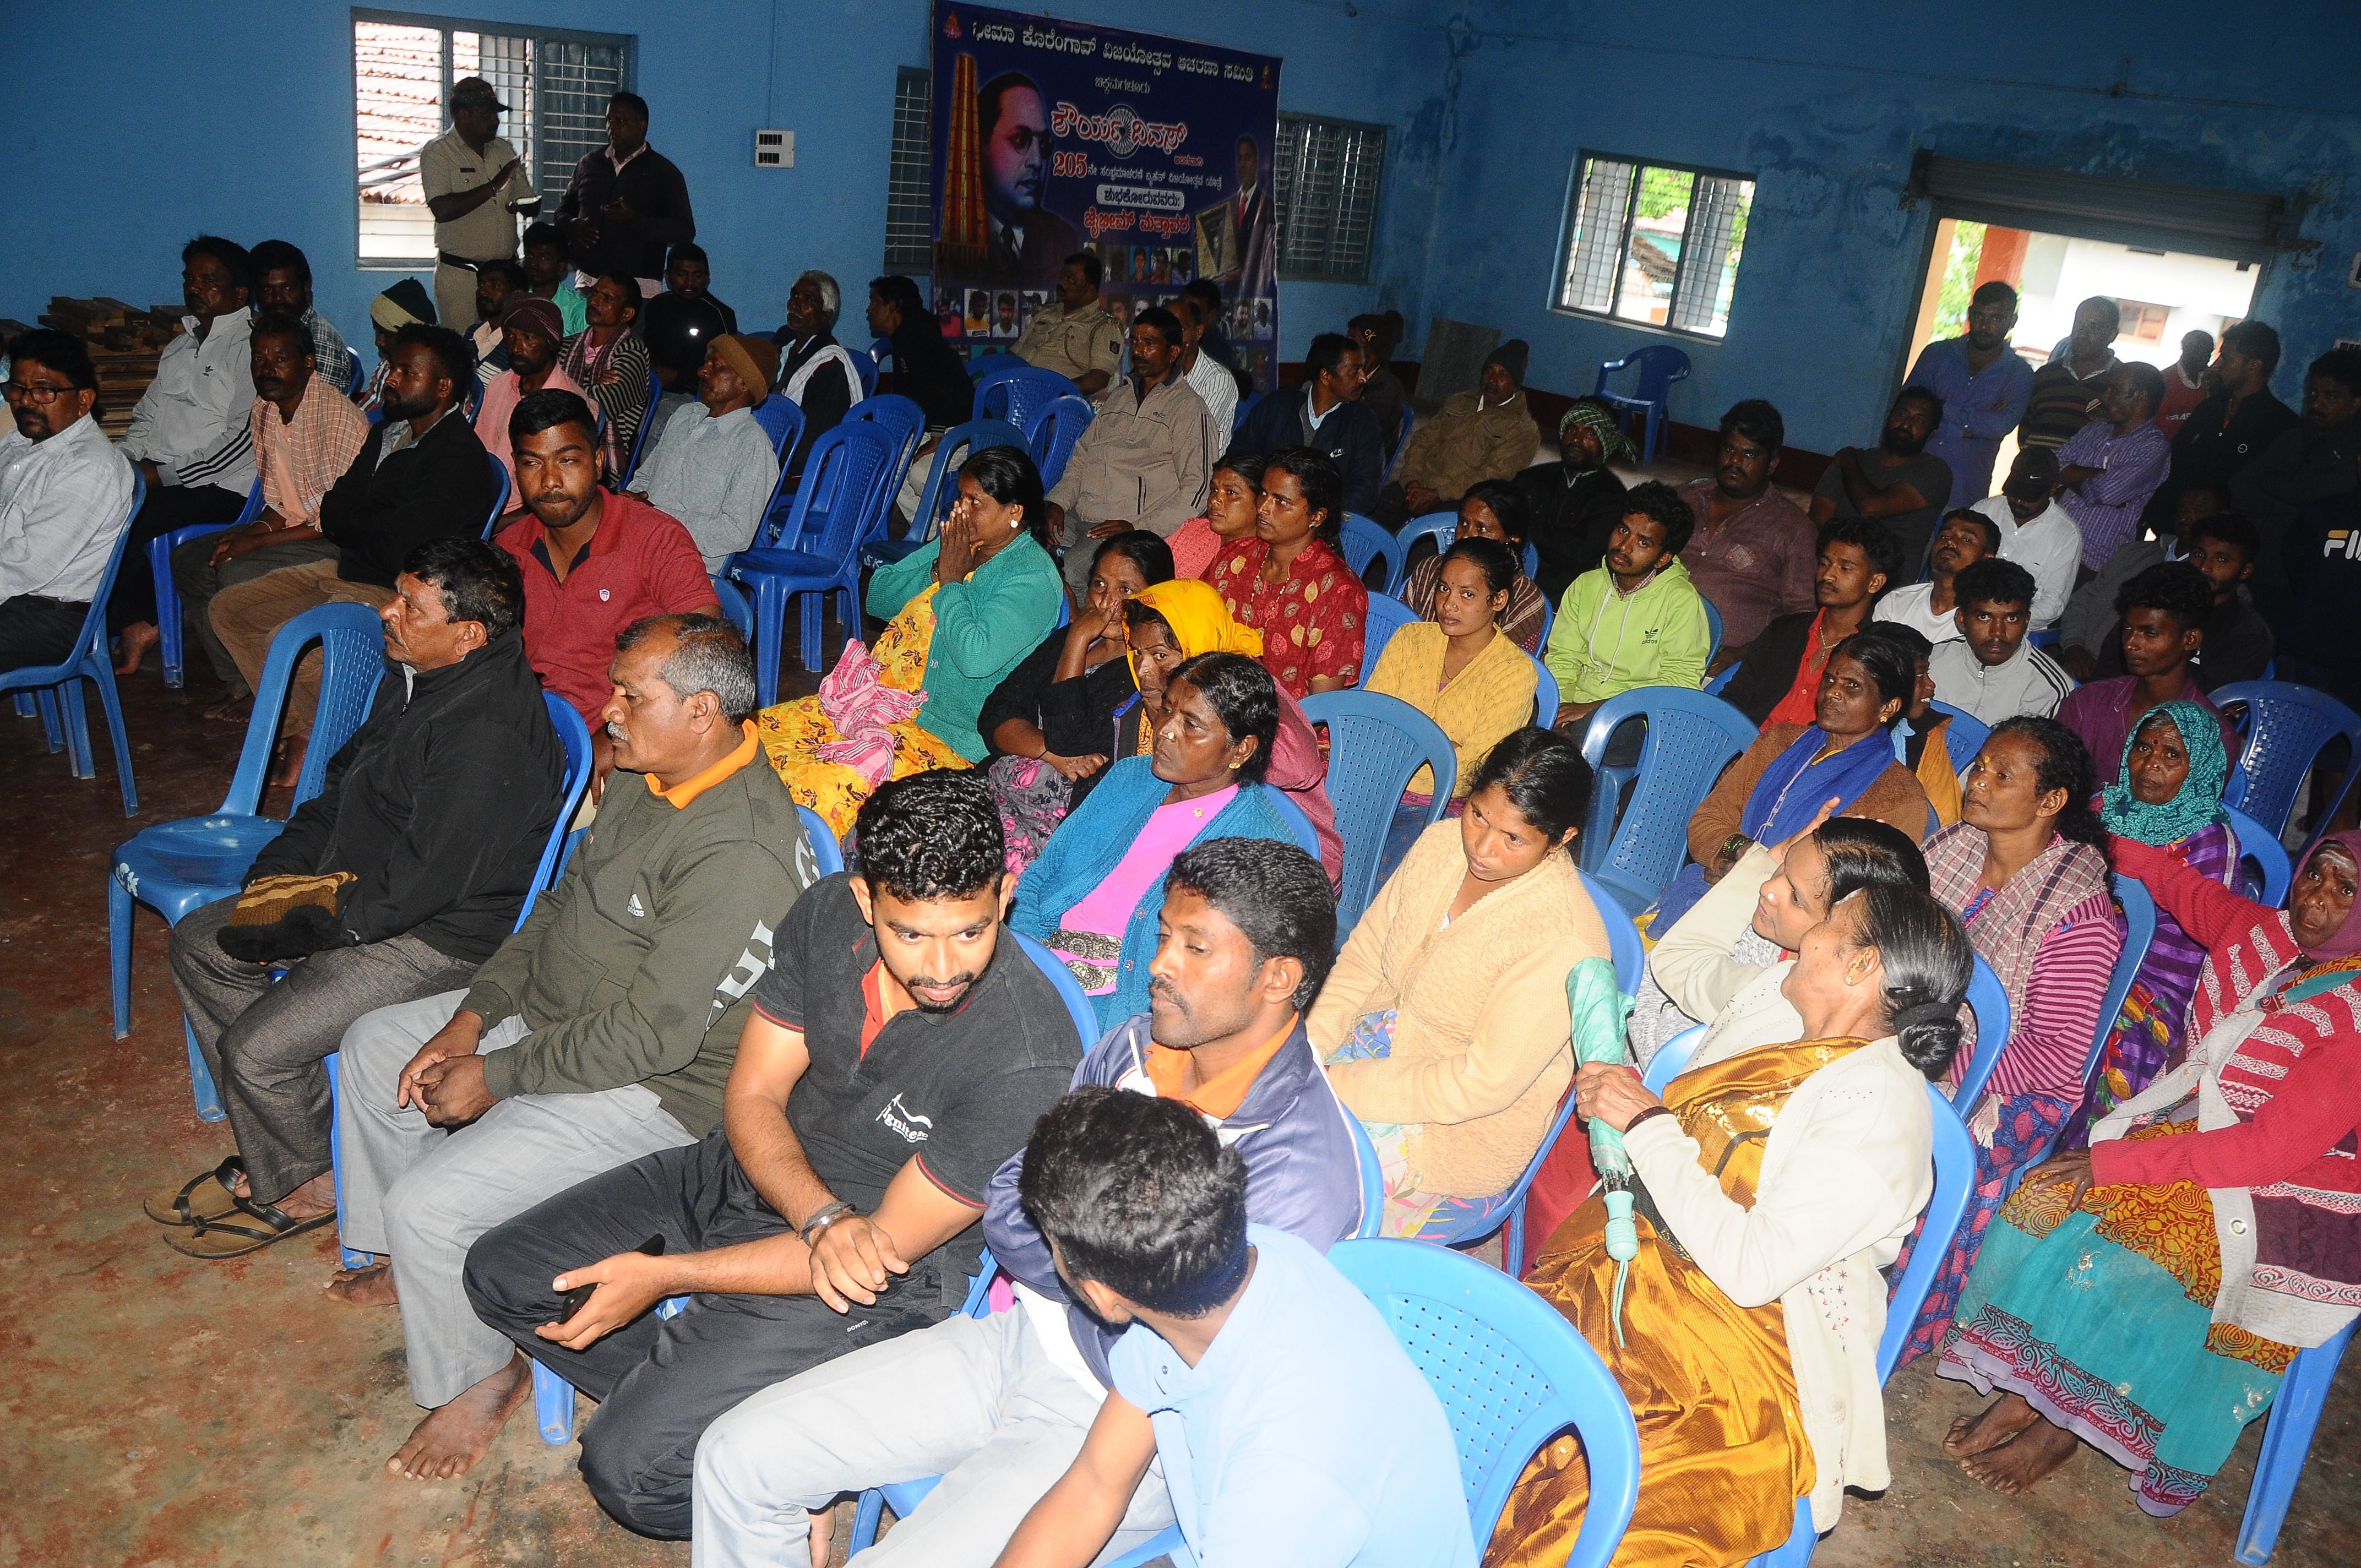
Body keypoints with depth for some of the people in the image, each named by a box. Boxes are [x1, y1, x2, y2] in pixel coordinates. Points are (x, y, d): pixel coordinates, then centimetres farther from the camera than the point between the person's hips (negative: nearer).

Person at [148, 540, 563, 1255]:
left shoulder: (488, 737, -29)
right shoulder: (414, 676, 2)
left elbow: (423, 884, -27)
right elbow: (344, 782, 16)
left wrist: (292, 927, -16)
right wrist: (276, 870, 4)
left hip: (439, 937, -11)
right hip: (361, 887, 11)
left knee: (258, 1045, -16)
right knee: (199, 942, 15)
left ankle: (301, 1188, 16)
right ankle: (272, 1150, 21)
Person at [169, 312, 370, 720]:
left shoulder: (340, 418, -21)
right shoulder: (264, 409, 7)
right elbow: (277, 498, 14)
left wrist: (259, 540, -20)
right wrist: (254, 530, -8)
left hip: (338, 543, -9)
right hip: (291, 524, 9)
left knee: (237, 574, -26)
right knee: (187, 560, -4)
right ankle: (243, 685, 2)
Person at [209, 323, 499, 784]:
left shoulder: (460, 459, -20)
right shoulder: (387, 432, 10)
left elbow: (399, 546, -24)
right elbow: (332, 514, 11)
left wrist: (352, 523, -5)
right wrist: (375, 528, -10)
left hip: (398, 594, -10)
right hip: (347, 572, 10)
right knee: (229, 608, 10)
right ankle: (299, 731, 8)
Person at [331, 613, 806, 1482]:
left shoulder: (741, 856, -33)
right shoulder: (647, 778, -1)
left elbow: (650, 1035, -30)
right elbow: (562, 905, 10)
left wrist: (497, 1076, -19)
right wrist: (469, 1018, 1)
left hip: (650, 1092, -10)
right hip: (553, 1012, 10)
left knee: (429, 1205, -18)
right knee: (373, 1042, 19)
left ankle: (478, 1378, 14)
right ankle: (404, 1258, 39)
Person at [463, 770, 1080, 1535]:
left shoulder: (1029, 1062, -32)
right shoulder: (828, 912, -15)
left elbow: (886, 1246, -22)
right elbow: (752, 1097, -4)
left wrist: (663, 1278, -18)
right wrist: (824, 1219, -25)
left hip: (875, 1277, -6)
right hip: (752, 1172, 7)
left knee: (629, 1469, -17)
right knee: (498, 1274, 7)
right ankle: (681, 1398, 13)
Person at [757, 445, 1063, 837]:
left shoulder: (1032, 578, -13)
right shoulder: (955, 541, 12)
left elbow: (976, 657, -26)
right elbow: (878, 598, 11)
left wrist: (951, 583, -13)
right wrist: (936, 572, -5)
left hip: (947, 735, -9)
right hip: (885, 699, 9)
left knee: (826, 784, -31)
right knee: (760, 732, -3)